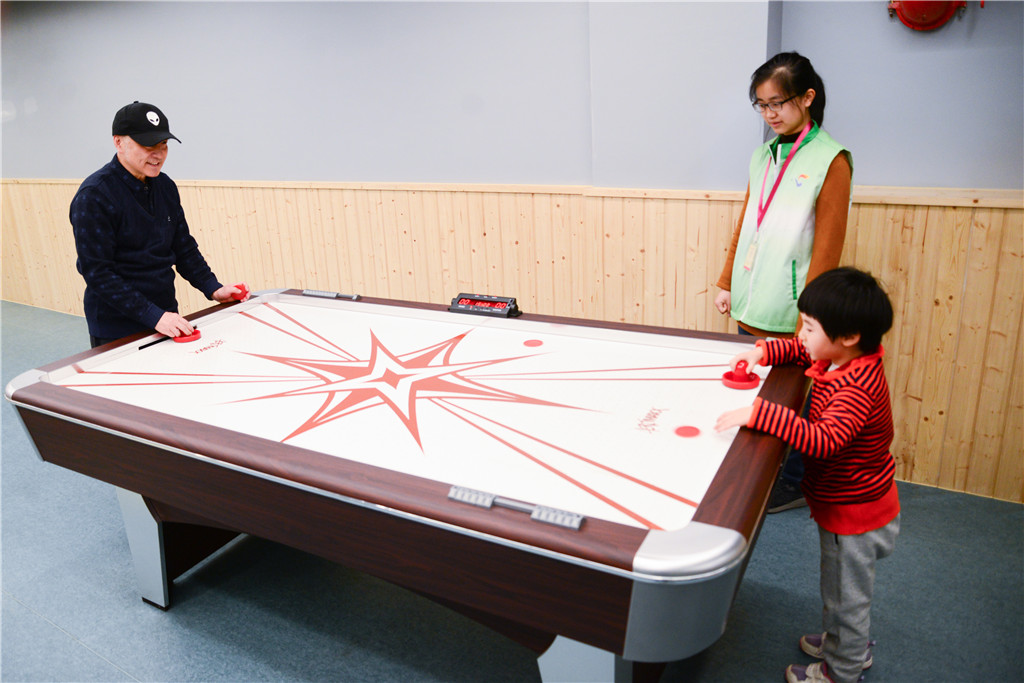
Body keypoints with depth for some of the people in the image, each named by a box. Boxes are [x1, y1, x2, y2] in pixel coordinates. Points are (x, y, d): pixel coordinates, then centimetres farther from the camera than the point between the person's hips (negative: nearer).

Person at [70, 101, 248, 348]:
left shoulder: (166, 187, 6)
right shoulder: (93, 196, -16)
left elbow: (184, 247, 14)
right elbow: (98, 273, -20)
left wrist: (213, 289, 1)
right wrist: (153, 316, -26)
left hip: (166, 318, 6)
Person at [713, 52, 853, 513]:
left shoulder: (831, 160, -8)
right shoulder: (764, 156, 12)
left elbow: (826, 249, -12)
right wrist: (726, 282, 14)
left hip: (788, 314, -6)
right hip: (750, 306, 6)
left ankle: (793, 484, 23)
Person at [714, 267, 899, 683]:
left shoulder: (858, 388, -34)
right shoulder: (844, 361, -6)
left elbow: (822, 441, -46)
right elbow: (800, 351, 15)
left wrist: (759, 413, -49)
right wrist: (764, 351, -1)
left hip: (855, 516, -9)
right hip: (844, 507, 9)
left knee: (845, 595, 14)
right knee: (843, 590, 30)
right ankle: (851, 644, 53)